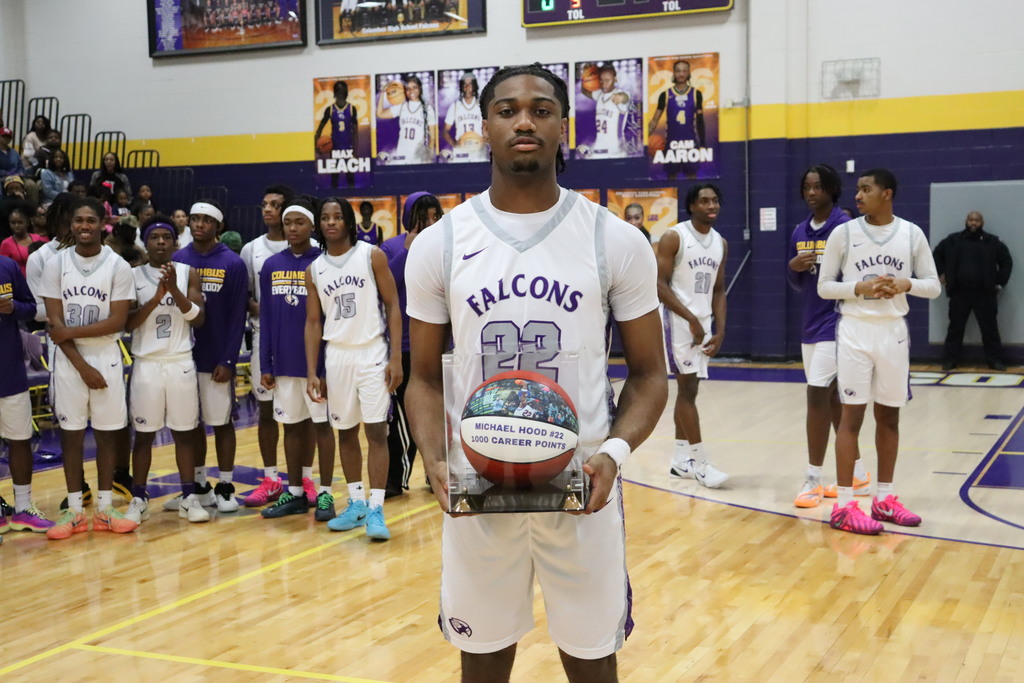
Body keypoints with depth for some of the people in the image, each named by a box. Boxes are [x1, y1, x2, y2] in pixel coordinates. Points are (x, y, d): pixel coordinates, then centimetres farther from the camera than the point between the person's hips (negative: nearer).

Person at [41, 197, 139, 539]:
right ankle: (74, 511, 14)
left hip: (106, 359, -1)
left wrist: (71, 332, -14)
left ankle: (105, 509, 15)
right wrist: (82, 364, -11)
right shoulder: (56, 263, -2)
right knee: (71, 433, 6)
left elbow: (117, 322, -9)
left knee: (106, 433, 6)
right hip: (69, 361, 1)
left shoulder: (118, 266, -4)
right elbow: (54, 323, -5)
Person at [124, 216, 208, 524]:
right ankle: (139, 499, 14)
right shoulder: (133, 275, 1)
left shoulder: (188, 274, 4)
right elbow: (127, 323, -6)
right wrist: (156, 297, -17)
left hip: (181, 362, 1)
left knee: (184, 432, 6)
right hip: (146, 363, -1)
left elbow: (198, 318, -5)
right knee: (143, 433, 5)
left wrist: (175, 289, -16)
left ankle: (189, 497, 13)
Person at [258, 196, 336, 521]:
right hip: (284, 362, 4)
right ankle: (295, 493, 20)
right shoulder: (271, 266, 6)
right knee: (292, 425, 11)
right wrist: (265, 366, 5)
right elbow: (266, 320, 8)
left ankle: (325, 494, 11)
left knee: (321, 424, 4)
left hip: (317, 360, -4)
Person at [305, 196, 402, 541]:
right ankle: (356, 503, 22)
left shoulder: (371, 256, -3)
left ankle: (376, 509, -5)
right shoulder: (314, 270, 7)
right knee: (345, 432, 10)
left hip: (372, 353, -4)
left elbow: (393, 306, -4)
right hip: (336, 356, 4)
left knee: (376, 431, -7)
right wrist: (311, 373, 2)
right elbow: (313, 322, 9)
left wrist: (396, 358, -11)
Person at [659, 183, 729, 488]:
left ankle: (681, 460, 18)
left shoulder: (721, 243, 10)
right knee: (687, 388, -8)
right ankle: (702, 464, -6)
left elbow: (718, 290, 14)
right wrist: (691, 319, -17)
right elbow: (660, 285, -14)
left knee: (688, 389, 11)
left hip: (703, 322, 7)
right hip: (678, 321, -7)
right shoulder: (674, 237, -10)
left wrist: (720, 329, 2)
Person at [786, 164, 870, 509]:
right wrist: (793, 267, -4)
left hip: (835, 324, -7)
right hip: (810, 325, 8)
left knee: (817, 398, -10)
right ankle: (857, 474, 25)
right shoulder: (800, 232, 11)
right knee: (832, 399, 13)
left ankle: (813, 480, -2)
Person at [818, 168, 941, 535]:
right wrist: (860, 288, -17)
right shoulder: (843, 233, -3)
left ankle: (884, 499, 20)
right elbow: (824, 286, -1)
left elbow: (934, 285, 5)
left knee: (889, 415, 9)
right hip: (856, 331, -3)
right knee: (852, 415, -4)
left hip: (894, 332, 3)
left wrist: (905, 284, -15)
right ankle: (844, 506, -1)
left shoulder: (912, 234, 2)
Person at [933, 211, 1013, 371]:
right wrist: (940, 274, 10)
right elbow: (937, 254, 18)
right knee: (955, 328, 6)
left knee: (990, 328, 3)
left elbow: (1007, 261, 10)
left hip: (985, 293, -1)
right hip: (959, 293, 1)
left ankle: (996, 360, 9)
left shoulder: (993, 242, 2)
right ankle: (950, 360, 12)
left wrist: (1000, 282, 4)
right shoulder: (953, 240, 4)